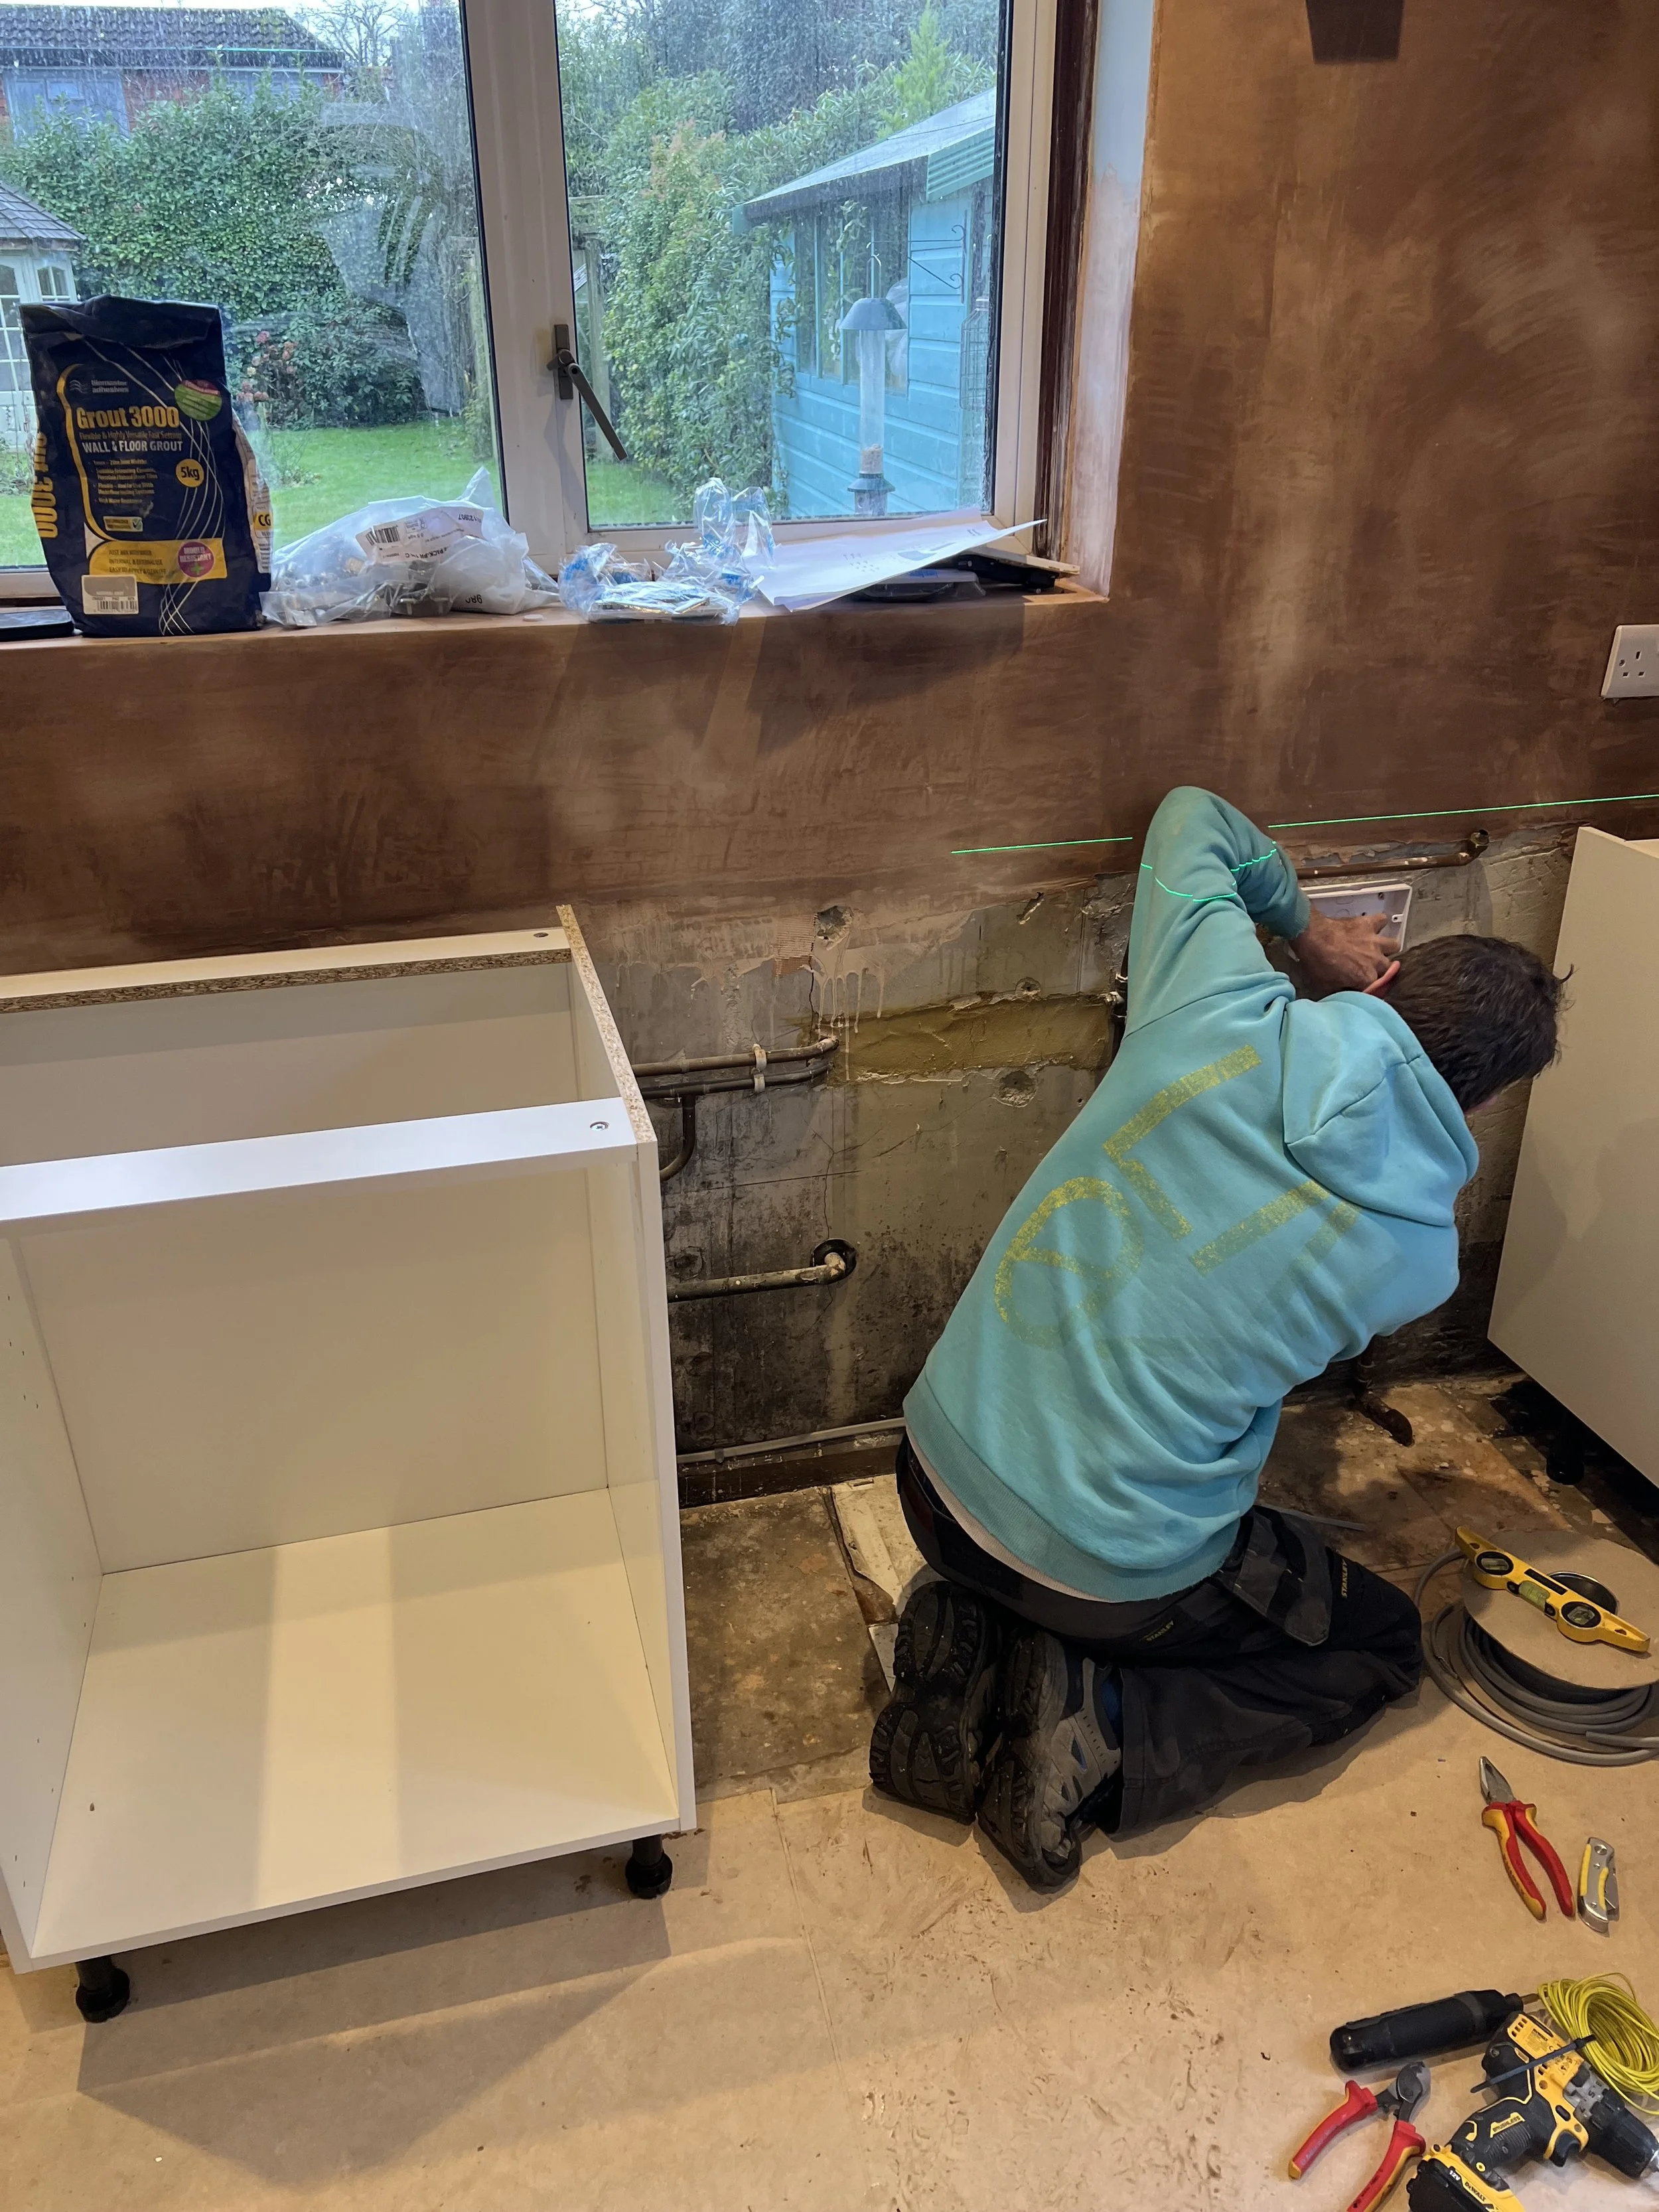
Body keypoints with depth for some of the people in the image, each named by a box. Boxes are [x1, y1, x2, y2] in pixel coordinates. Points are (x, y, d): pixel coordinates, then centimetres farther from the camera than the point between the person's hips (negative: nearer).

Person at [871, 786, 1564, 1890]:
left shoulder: (1223, 1010, -12)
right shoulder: (1419, 1259, -13)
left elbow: (1193, 816, 7)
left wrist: (1307, 928, 17)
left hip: (942, 1472, 4)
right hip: (1111, 1578, -4)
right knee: (1386, 1642, 20)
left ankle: (972, 1645, 9)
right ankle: (1102, 1730, 1)